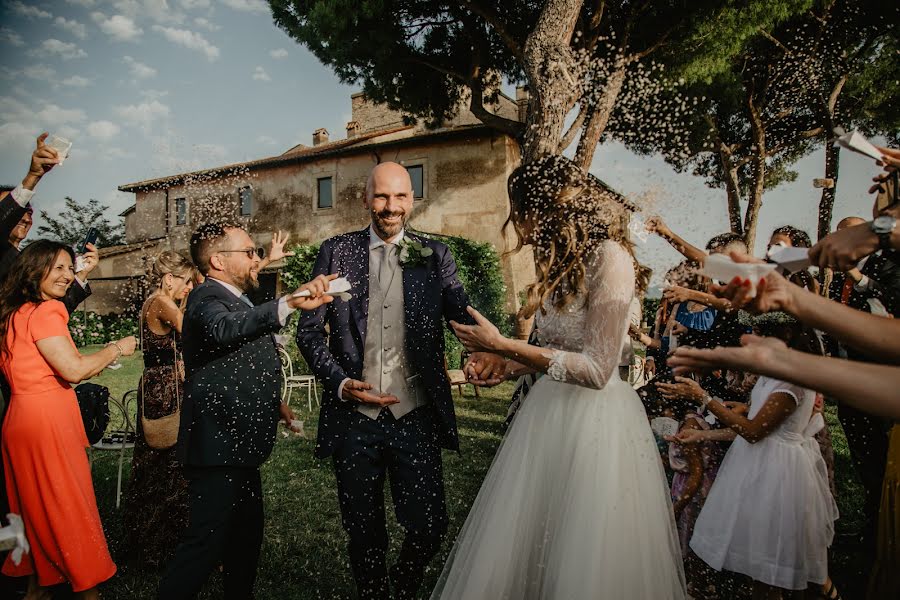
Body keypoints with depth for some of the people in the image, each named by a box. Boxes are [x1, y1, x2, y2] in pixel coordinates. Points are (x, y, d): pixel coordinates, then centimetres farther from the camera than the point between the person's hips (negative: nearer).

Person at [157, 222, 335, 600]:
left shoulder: (236, 300, 15)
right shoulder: (207, 299, -16)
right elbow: (225, 329, -42)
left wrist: (272, 401, 16)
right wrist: (289, 303, -55)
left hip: (237, 445, 10)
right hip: (217, 448, -10)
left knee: (247, 534, 21)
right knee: (207, 540, -2)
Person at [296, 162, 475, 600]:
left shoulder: (434, 255, 4)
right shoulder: (336, 252, 3)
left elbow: (464, 314, -6)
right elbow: (308, 330, 3)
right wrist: (339, 382, -11)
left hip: (416, 416, 0)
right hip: (354, 415, 0)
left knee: (429, 525, 6)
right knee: (363, 531, 14)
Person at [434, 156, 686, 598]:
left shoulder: (609, 257, -15)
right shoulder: (561, 262, 11)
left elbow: (596, 369, -19)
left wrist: (501, 344, -18)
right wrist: (503, 362, 10)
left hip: (595, 418, -8)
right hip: (549, 411, 8)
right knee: (522, 549, 13)